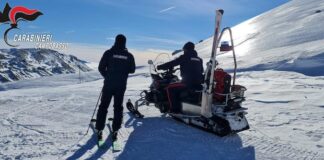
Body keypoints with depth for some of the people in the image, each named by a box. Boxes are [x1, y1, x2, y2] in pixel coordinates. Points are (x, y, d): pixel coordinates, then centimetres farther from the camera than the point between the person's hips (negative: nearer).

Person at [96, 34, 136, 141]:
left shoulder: (109, 53, -6)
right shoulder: (129, 55, -2)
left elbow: (101, 67, -4)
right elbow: (132, 70, 5)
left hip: (108, 84, -1)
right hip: (121, 85, 1)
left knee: (103, 106, 10)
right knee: (118, 107, 12)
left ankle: (99, 130, 11)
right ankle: (115, 131, 11)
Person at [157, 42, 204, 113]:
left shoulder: (184, 57, -2)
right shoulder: (199, 59, 16)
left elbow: (172, 63, -3)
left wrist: (160, 67, 8)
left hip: (188, 82, -8)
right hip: (198, 84, 8)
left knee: (170, 88, 5)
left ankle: (175, 109, -1)